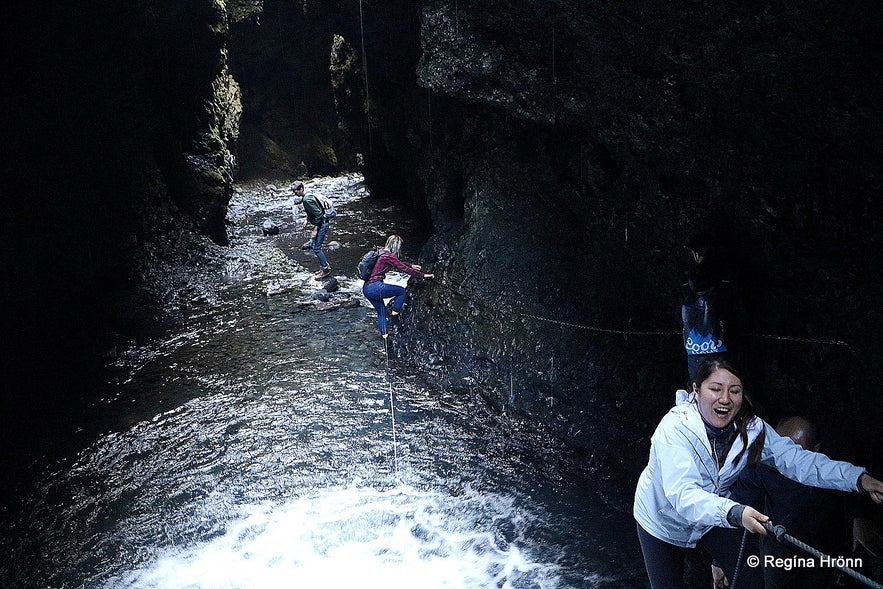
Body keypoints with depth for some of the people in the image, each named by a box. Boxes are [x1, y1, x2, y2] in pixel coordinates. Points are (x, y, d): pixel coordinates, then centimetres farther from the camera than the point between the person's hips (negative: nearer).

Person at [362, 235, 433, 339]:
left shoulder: (382, 253, 16)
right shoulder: (389, 256, -12)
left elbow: (398, 263, 32)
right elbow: (404, 269, -9)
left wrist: (411, 265, 41)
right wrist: (422, 275, 0)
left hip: (366, 288, 9)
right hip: (375, 287, -9)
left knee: (381, 311, 21)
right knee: (402, 291, 7)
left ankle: (384, 334, 18)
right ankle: (394, 315, 12)